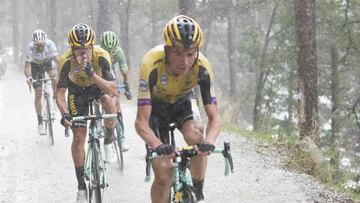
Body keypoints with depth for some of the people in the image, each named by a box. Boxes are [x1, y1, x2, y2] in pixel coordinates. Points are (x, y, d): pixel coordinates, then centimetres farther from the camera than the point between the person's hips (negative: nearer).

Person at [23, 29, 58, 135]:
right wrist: (28, 77, -58)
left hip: (48, 61, 1)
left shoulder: (50, 44, -34)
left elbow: (56, 60, -39)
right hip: (36, 65, -1)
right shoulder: (31, 48, -35)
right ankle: (40, 122, 3)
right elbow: (27, 67, -38)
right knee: (38, 94, -6)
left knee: (54, 76, -33)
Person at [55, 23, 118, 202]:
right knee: (79, 136, -6)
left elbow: (114, 90, -39)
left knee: (110, 104, -35)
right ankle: (81, 185, 7)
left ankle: (109, 139, -5)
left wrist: (92, 74, -52)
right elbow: (60, 93, -28)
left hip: (99, 84, 0)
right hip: (77, 90, 0)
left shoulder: (101, 56, -34)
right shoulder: (66, 60, -33)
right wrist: (64, 114, -47)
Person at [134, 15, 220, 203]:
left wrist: (209, 142, -51)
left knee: (195, 136, -31)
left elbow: (214, 118, -29)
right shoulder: (152, 64, -38)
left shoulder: (202, 67, -31)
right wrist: (158, 146, -57)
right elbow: (141, 122, -38)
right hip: (155, 105, -2)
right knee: (163, 172, -14)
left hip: (182, 103, 2)